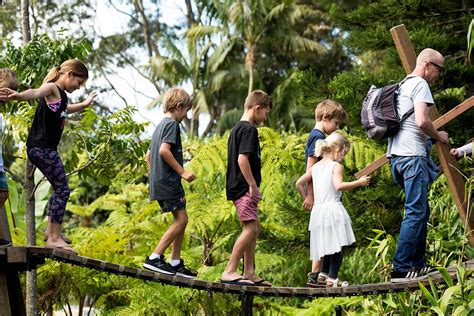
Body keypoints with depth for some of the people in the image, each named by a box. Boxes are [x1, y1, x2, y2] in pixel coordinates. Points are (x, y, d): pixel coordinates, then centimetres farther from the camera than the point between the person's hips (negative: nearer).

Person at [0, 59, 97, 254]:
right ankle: (53, 238, -10)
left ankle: (51, 230, 31)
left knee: (59, 188, 21)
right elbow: (36, 93, -34)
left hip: (46, 148, 11)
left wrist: (84, 105, 59)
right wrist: (18, 96, -56)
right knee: (62, 189, -10)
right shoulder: (52, 88, -10)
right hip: (41, 147, -11)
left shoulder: (61, 95, 19)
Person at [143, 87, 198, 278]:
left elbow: (149, 155, 25)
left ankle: (176, 262, 12)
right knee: (181, 219, -10)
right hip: (169, 182, -10)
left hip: (159, 182, 10)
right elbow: (164, 150, -23)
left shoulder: (160, 126, 21)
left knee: (180, 219, 12)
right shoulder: (172, 124, -9)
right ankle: (155, 257, -13)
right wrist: (182, 172, -19)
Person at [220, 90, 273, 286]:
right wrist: (253, 185, -18)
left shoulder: (237, 128, 18)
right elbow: (242, 159, -22)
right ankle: (229, 272, -14)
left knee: (254, 228, 15)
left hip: (238, 187, 11)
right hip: (244, 187, -11)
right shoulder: (249, 129, -12)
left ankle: (249, 272, 19)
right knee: (250, 228, -12)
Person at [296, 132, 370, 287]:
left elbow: (299, 183, 17)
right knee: (338, 245, -2)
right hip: (333, 209, -8)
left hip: (318, 209, 8)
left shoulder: (315, 167, 14)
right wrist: (359, 182, -17)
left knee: (329, 245, 18)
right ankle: (332, 278, -4)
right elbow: (338, 186, -23)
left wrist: (306, 199, 26)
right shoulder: (336, 166, -8)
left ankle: (323, 275, 17)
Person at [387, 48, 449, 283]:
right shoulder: (420, 84, -6)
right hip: (412, 155, -10)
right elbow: (422, 121, -18)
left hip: (396, 155, 10)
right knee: (416, 212, -11)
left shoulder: (402, 86, 23)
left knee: (420, 210, 15)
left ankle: (418, 263, 16)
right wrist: (439, 136, -2)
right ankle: (401, 268, -14)